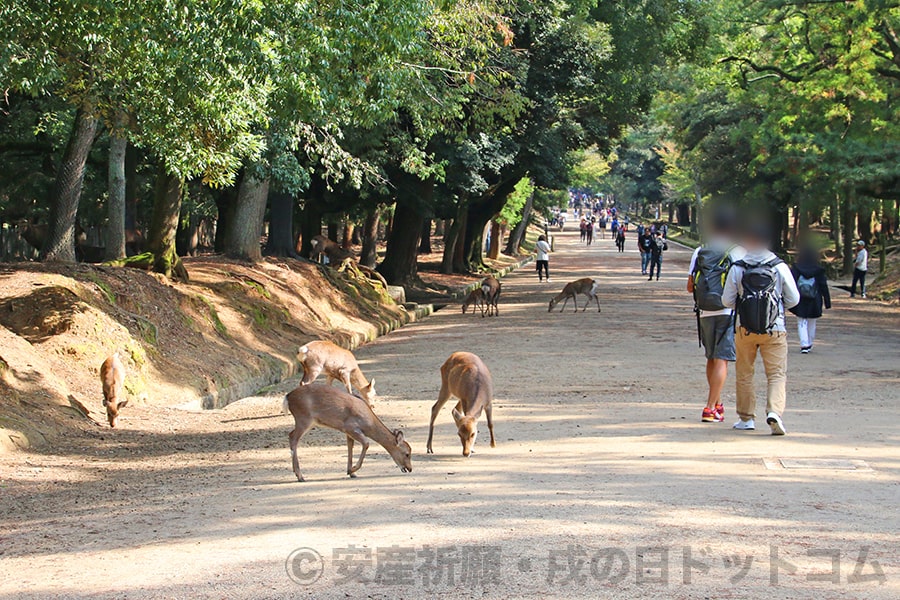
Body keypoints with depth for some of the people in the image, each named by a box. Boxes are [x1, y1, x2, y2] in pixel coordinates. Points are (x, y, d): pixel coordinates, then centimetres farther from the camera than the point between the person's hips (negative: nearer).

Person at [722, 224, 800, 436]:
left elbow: (727, 301, -2)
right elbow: (794, 299, -1)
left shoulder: (737, 269, -7)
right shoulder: (780, 267, -7)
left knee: (744, 374, 15)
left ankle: (746, 418, 20)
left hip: (745, 329, 1)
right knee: (777, 374, 2)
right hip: (774, 330, -1)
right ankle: (774, 411, -20)